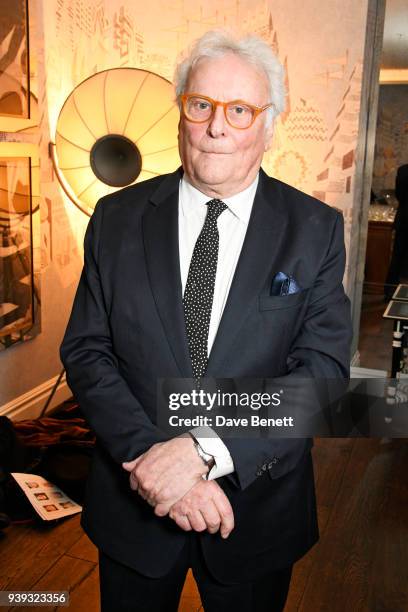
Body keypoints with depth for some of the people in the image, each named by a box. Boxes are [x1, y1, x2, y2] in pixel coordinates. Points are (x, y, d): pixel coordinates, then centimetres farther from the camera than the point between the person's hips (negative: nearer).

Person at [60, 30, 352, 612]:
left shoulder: (314, 228, -8)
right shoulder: (117, 217, -4)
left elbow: (323, 368, -15)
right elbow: (86, 350, -7)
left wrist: (204, 449, -25)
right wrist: (152, 454, -20)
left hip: (258, 509, 0)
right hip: (133, 501, 1)